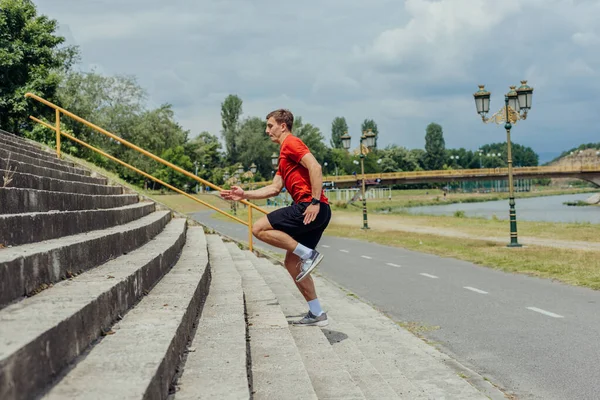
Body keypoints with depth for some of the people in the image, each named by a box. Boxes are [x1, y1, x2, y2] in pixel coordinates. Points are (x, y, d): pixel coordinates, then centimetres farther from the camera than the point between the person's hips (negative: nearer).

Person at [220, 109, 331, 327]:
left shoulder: (291, 142, -3)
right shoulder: (285, 155, 28)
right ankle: (317, 314, 14)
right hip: (313, 211, 10)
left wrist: (315, 201, -23)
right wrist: (244, 195, 21)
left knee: (259, 229, -13)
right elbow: (274, 188, 26)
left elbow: (315, 166, -18)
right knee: (292, 262, 12)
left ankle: (308, 254, -10)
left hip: (312, 208, -10)